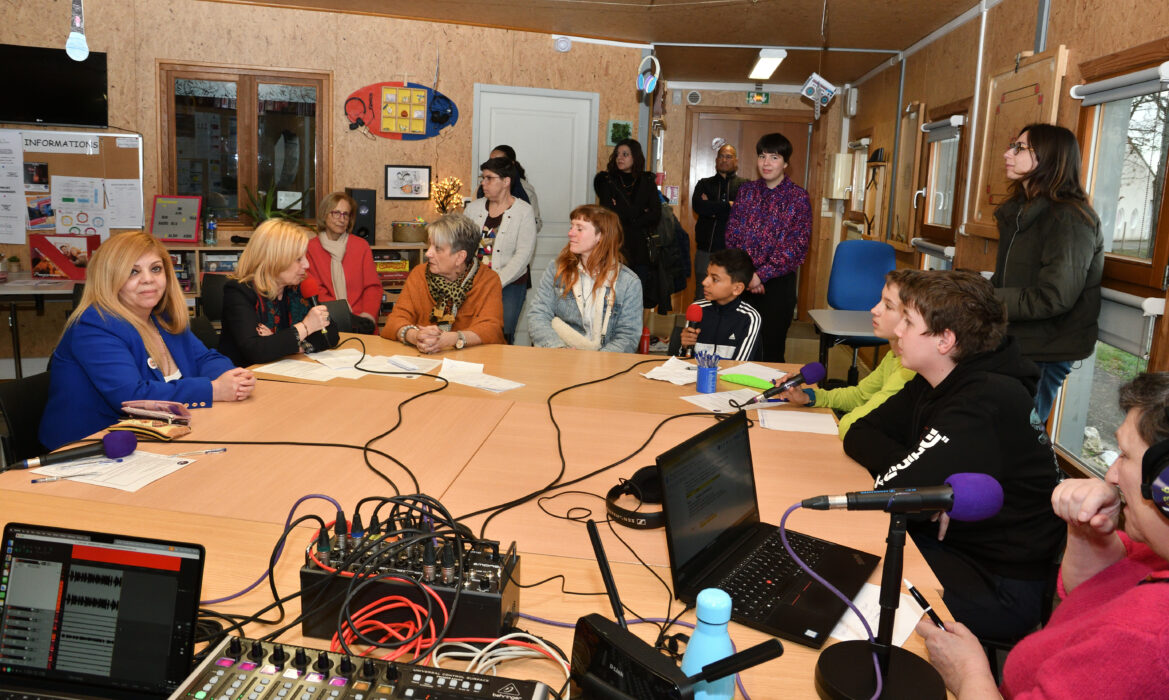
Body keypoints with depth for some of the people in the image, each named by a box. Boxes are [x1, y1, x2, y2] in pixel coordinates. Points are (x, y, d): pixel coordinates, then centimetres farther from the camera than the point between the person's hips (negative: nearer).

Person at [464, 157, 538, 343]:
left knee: (502, 336, -9)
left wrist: (496, 282, -16)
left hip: (510, 284, -3)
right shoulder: (473, 208, 11)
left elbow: (523, 255, -9)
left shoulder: (523, 212, -2)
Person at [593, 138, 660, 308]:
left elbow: (656, 214, 2)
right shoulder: (607, 180, 7)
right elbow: (609, 212, -6)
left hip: (639, 249, 2)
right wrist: (640, 214, -5)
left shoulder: (647, 182, 12)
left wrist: (626, 216, -4)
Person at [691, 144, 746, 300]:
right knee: (701, 297, 3)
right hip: (706, 249, 2)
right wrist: (728, 205, -7)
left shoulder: (744, 185, 8)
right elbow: (697, 206, -6)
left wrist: (713, 208, -5)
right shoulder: (704, 184, 14)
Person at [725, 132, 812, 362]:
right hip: (743, 281, 3)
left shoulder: (798, 198, -3)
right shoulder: (746, 191, 8)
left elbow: (796, 246, -10)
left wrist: (762, 274, -16)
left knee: (771, 349, 2)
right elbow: (732, 234, 4)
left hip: (777, 283, -3)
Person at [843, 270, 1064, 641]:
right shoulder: (936, 384, 3)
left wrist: (908, 471, -10)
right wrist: (915, 470, -15)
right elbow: (859, 435, 2)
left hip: (1001, 586, -8)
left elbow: (896, 488, -32)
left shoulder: (987, 405, -26)